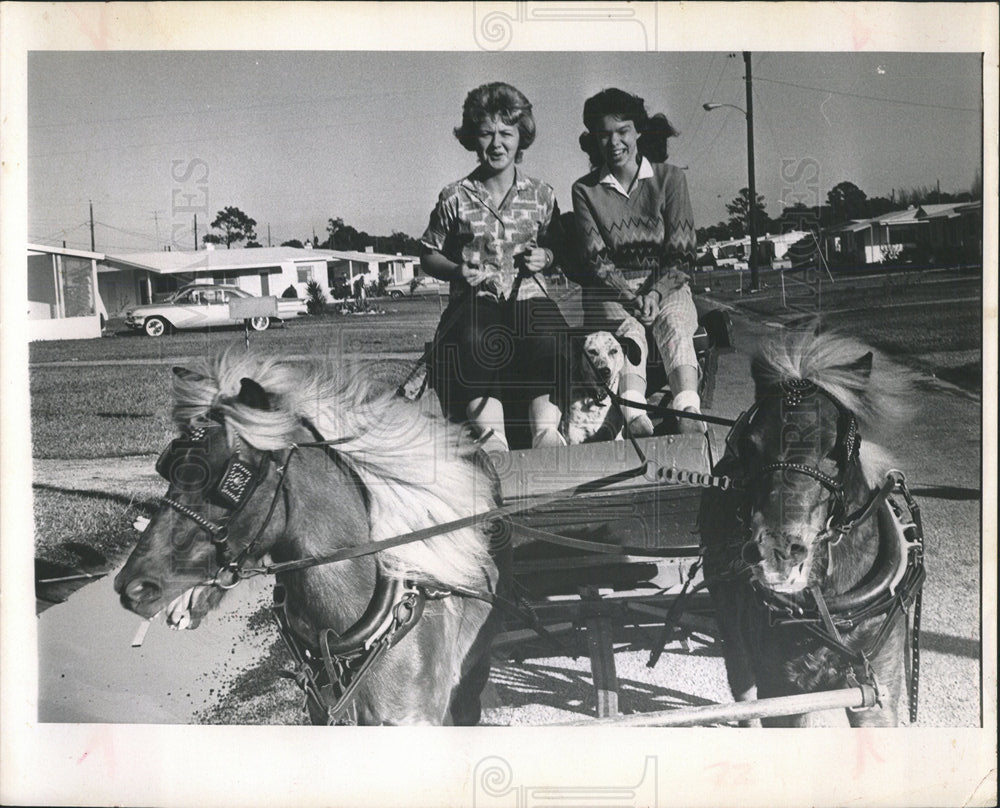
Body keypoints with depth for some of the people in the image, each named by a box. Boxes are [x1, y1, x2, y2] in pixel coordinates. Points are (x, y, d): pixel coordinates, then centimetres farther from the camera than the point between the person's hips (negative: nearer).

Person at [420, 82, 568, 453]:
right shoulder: (455, 197, 6)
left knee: (546, 338, -34)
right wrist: (457, 271, -7)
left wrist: (544, 256, -2)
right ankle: (490, 432, -28)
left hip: (528, 294, 1)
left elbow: (558, 249, 21)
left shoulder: (541, 195, 10)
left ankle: (545, 425, -22)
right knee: (472, 340, -36)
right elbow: (428, 255, 12)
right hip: (476, 297, -1)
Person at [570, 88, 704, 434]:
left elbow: (682, 253, 0)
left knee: (674, 325, -32)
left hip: (666, 286, 1)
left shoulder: (669, 178, 6)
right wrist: (627, 294, -19)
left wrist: (655, 292, -17)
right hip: (610, 291, 0)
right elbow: (595, 258, -2)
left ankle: (689, 414, -52)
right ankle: (634, 416, -54)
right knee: (628, 330, -33)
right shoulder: (585, 190, 6)